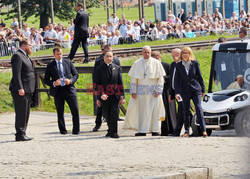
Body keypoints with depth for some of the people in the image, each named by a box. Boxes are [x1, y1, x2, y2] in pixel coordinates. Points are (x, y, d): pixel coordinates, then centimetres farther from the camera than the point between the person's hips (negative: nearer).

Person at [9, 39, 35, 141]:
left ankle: (22, 134, 16)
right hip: (21, 90, -10)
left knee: (25, 113, 12)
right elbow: (16, 74, -18)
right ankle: (20, 135, -8)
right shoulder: (17, 56, -11)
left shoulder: (25, 56, 21)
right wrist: (20, 89, -24)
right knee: (21, 113, -9)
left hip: (27, 90, 10)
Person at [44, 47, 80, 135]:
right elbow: (46, 80, 6)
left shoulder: (68, 62, 10)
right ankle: (63, 130, 16)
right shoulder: (50, 66, 6)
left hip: (69, 89, 1)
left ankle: (76, 130, 2)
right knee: (60, 112, 4)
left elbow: (76, 74, 13)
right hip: (58, 90, -1)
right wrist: (53, 83, -14)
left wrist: (71, 80, -8)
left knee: (75, 109, -7)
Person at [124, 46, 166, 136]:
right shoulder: (137, 63, 5)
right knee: (142, 111, 2)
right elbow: (133, 79, 7)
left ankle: (154, 130, 4)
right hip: (141, 90, 1)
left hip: (153, 90, -1)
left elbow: (160, 79, 0)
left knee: (154, 110, -2)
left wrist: (158, 91, -8)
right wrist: (133, 91, 0)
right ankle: (142, 130, 6)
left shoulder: (156, 63, 0)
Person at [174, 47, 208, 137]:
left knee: (198, 108, -11)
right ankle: (187, 131, 13)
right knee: (186, 111, 5)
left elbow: (200, 76, 7)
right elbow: (176, 79, 4)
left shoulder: (195, 63, 2)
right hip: (184, 91, 2)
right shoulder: (179, 65, 5)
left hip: (195, 89, -2)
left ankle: (203, 130, -13)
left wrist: (203, 89, 7)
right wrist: (177, 92, -6)